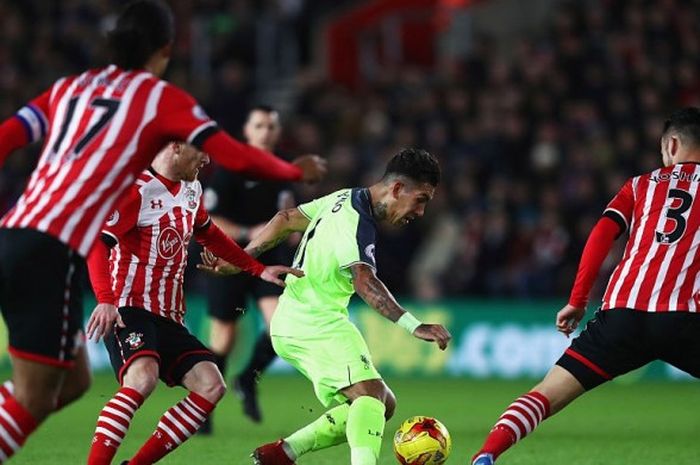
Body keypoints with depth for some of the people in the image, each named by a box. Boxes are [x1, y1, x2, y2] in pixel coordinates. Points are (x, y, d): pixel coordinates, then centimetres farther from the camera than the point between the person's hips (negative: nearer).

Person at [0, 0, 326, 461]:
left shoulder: (70, 87, 21)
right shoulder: (162, 97, 4)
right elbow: (237, 157, -1)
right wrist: (296, 171, 16)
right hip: (52, 253, -7)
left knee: (74, 380, 18)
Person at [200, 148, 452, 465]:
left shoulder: (345, 199, 11)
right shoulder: (356, 226, -20)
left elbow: (286, 220, 20)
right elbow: (365, 282, -37)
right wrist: (414, 326, -46)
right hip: (316, 323, -10)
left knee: (383, 405, 7)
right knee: (370, 394, -26)